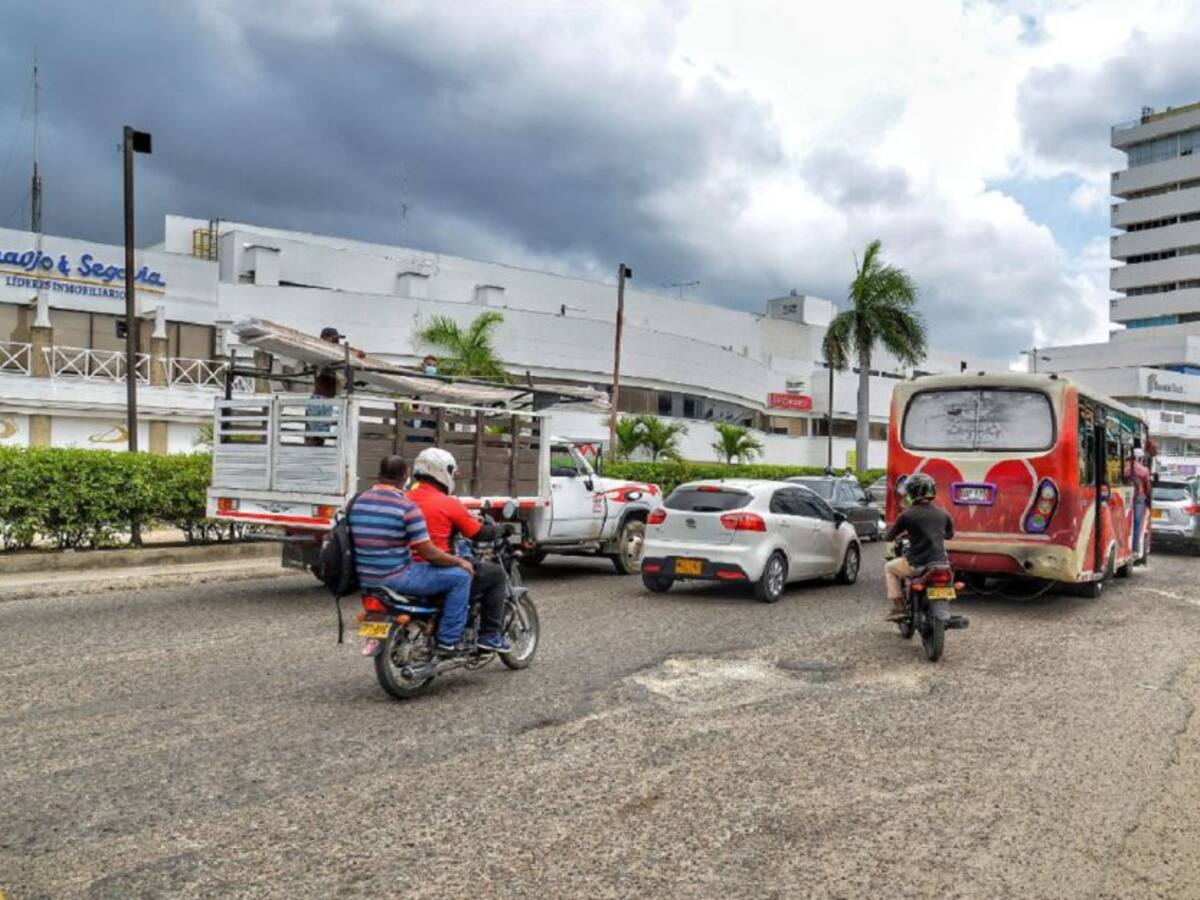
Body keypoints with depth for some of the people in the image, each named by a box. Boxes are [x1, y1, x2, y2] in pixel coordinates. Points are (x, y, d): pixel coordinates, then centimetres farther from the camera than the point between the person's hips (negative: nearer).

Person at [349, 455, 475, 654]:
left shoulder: (357, 501, 4)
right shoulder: (407, 507, -16)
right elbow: (430, 554, -15)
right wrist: (460, 561, 2)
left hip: (365, 579, 8)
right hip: (396, 579, -8)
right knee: (460, 576, 1)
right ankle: (448, 641, 3)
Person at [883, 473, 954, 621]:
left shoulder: (908, 515, -9)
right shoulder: (943, 514, 5)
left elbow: (888, 537, -1)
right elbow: (950, 534, 24)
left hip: (917, 564, -5)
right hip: (941, 563, 5)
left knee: (889, 568, 22)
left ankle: (898, 607, 10)